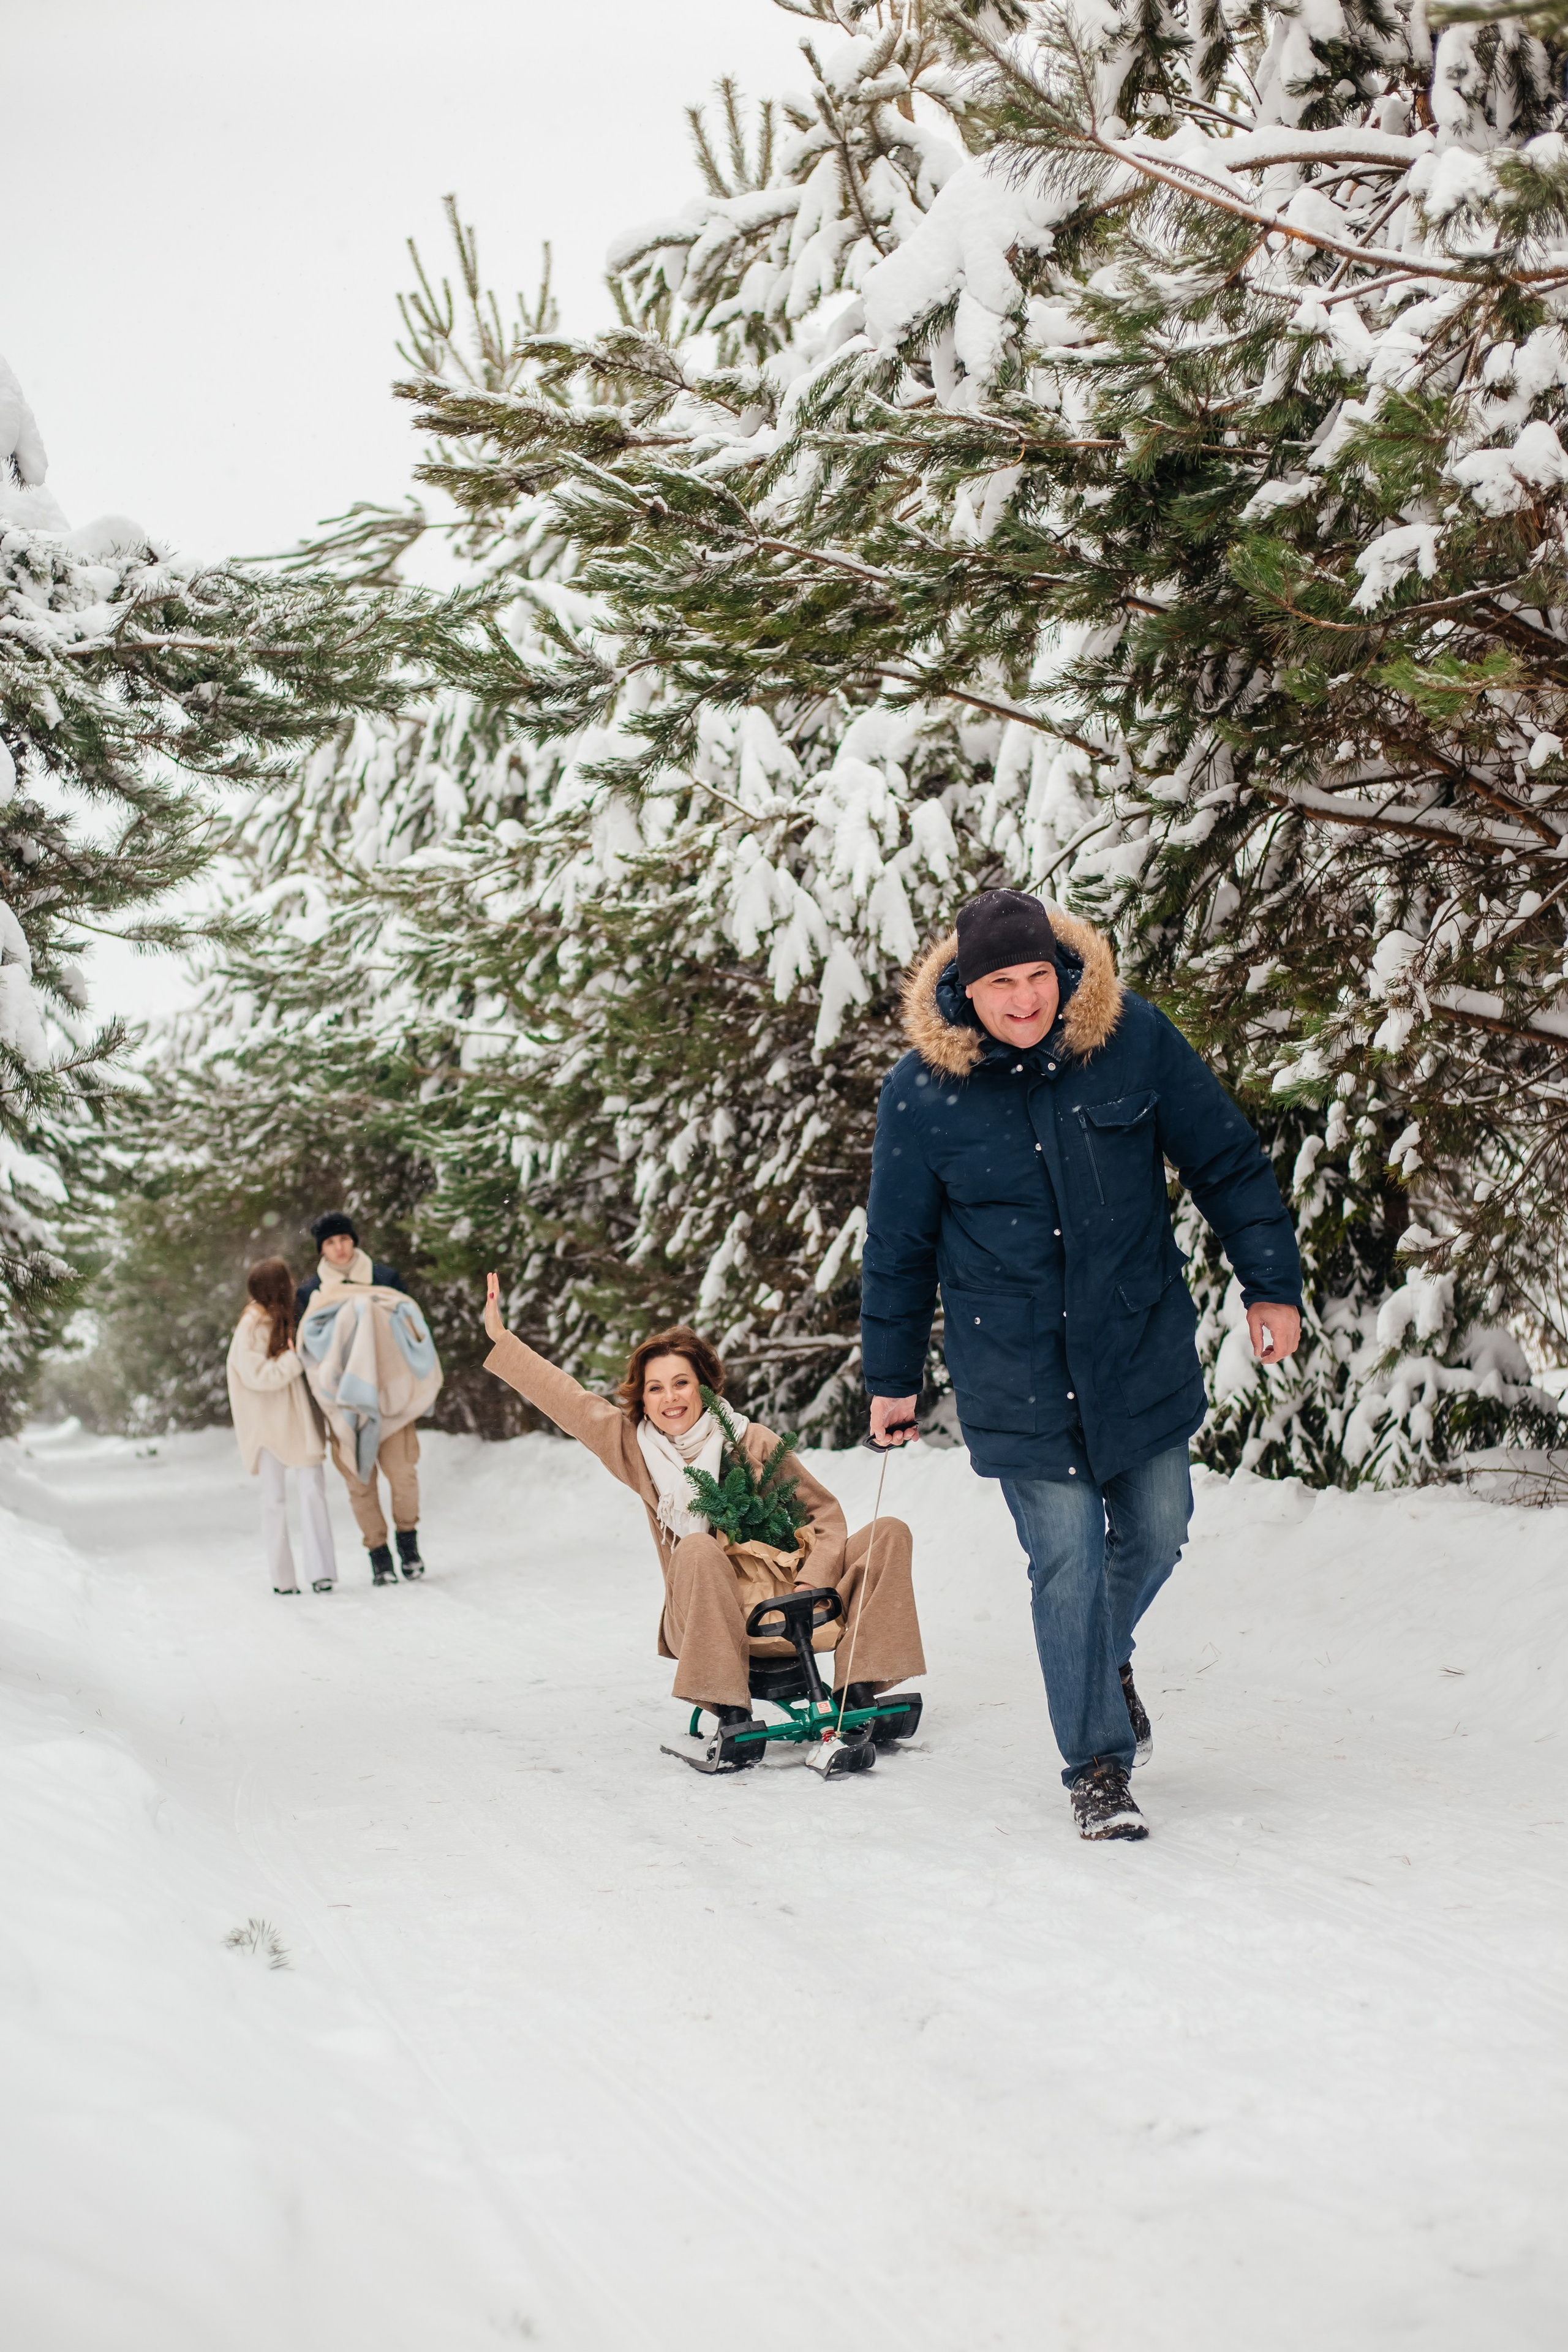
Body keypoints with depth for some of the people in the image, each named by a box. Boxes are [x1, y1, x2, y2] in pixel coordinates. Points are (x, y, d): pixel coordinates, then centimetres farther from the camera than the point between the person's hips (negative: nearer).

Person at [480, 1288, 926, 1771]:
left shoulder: (751, 1442, 0)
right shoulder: (635, 1448, 4)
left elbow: (824, 1512, 3)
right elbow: (567, 1399, 7)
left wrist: (811, 1583, -12)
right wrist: (500, 1337, 7)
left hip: (785, 1597, 1)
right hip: (707, 1615, -1)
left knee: (890, 1533, -14)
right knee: (698, 1548, -34)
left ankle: (856, 1692, -21)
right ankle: (732, 1716, -36)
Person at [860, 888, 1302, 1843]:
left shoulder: (1133, 1038, -8)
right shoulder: (921, 1094, -10)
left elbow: (1228, 1161, 3)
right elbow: (899, 1248, 3)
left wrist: (1271, 1283, 3)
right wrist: (893, 1377, 9)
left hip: (1142, 1346, 2)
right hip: (1019, 1372, -2)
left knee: (1157, 1532, 12)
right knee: (1069, 1561, -4)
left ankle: (1108, 1657, 44)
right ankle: (1099, 1764, 10)